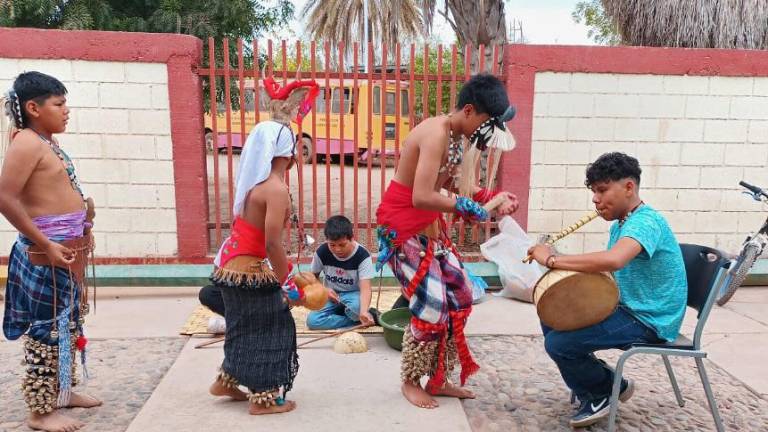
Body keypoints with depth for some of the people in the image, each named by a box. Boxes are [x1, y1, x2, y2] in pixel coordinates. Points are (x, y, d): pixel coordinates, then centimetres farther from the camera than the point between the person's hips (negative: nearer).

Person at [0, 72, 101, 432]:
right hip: (48, 251, -9)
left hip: (68, 247, 9)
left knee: (67, 323, 18)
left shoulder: (48, 142, 13)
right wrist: (46, 244, -22)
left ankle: (62, 391, 32)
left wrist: (81, 233, 13)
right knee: (48, 327, -2)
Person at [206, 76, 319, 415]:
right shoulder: (277, 188, -20)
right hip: (249, 269, -8)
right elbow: (272, 244, -22)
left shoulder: (255, 181, 2)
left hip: (231, 262, 8)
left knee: (247, 324, 23)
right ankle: (263, 399, 18)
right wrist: (287, 284, -14)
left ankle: (226, 382, 38)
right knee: (268, 327, 6)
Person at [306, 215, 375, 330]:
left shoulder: (362, 255, -20)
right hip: (331, 295, 4)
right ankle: (357, 320, -17)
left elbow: (365, 287, -30)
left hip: (352, 295, -3)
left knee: (356, 307, -40)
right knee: (312, 321, -25)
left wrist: (363, 311, -48)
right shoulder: (322, 252, -12)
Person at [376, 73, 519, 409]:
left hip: (430, 226, 10)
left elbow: (453, 183, 10)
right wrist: (466, 207, -20)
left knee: (460, 297, 9)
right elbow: (422, 197, -32)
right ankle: (411, 382, 17)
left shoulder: (457, 136, 5)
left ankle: (437, 379, 23)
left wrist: (491, 198, -3)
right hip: (402, 227, -9)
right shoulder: (436, 134, -24)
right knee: (431, 307, -6)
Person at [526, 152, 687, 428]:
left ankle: (609, 390, 10)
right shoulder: (621, 225, 10)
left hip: (648, 321, -10)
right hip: (627, 309, 10)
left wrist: (552, 260, -33)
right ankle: (595, 388, 19)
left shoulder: (646, 221, -23)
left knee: (558, 343, -17)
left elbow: (613, 260, -43)